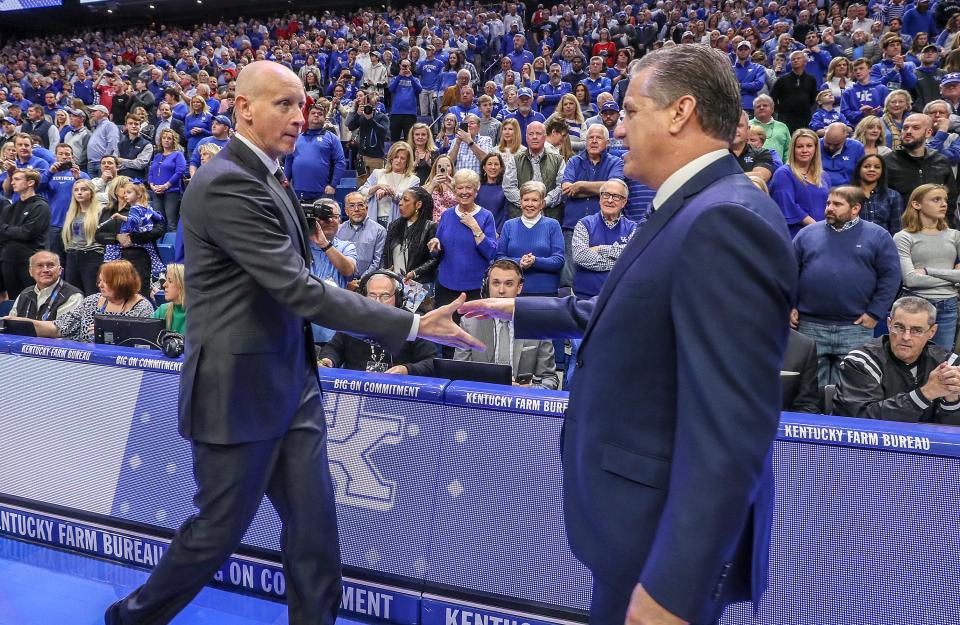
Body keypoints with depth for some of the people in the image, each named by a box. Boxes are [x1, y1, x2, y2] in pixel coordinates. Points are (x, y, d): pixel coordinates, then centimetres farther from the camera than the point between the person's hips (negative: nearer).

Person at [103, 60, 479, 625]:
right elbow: (298, 289, -27)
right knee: (220, 529, 9)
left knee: (314, 524, 10)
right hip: (240, 389, -8)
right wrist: (412, 325, -27)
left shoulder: (266, 177, 11)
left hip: (290, 383, 8)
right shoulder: (226, 184, -20)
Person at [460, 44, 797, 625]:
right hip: (647, 514, 9)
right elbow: (619, 314, 22)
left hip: (670, 536, -9)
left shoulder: (726, 219, -24)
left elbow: (730, 427, -29)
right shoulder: (690, 211, 9)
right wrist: (520, 309, 29)